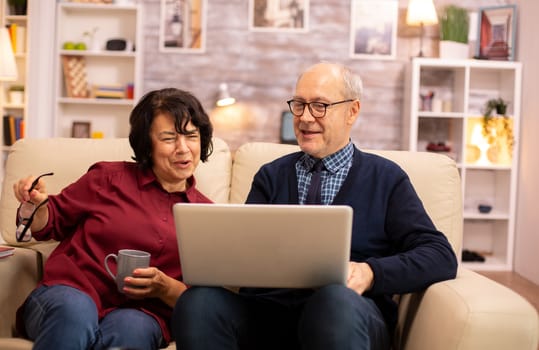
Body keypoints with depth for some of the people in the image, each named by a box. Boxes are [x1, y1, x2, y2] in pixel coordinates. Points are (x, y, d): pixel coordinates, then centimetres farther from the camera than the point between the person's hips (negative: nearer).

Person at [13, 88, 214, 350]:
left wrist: (164, 287, -9)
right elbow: (50, 224, 17)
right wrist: (36, 206, -6)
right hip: (70, 291, 0)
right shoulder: (108, 178, 7)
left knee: (130, 328, -38)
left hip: (139, 313, 0)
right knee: (74, 310, -38)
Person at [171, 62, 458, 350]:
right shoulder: (270, 176, 21)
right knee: (197, 303, -29)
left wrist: (370, 273, -15)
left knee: (336, 301, -38)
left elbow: (441, 257, 3)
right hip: (268, 307, 3)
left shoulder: (386, 179, 12)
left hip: (351, 312, -2)